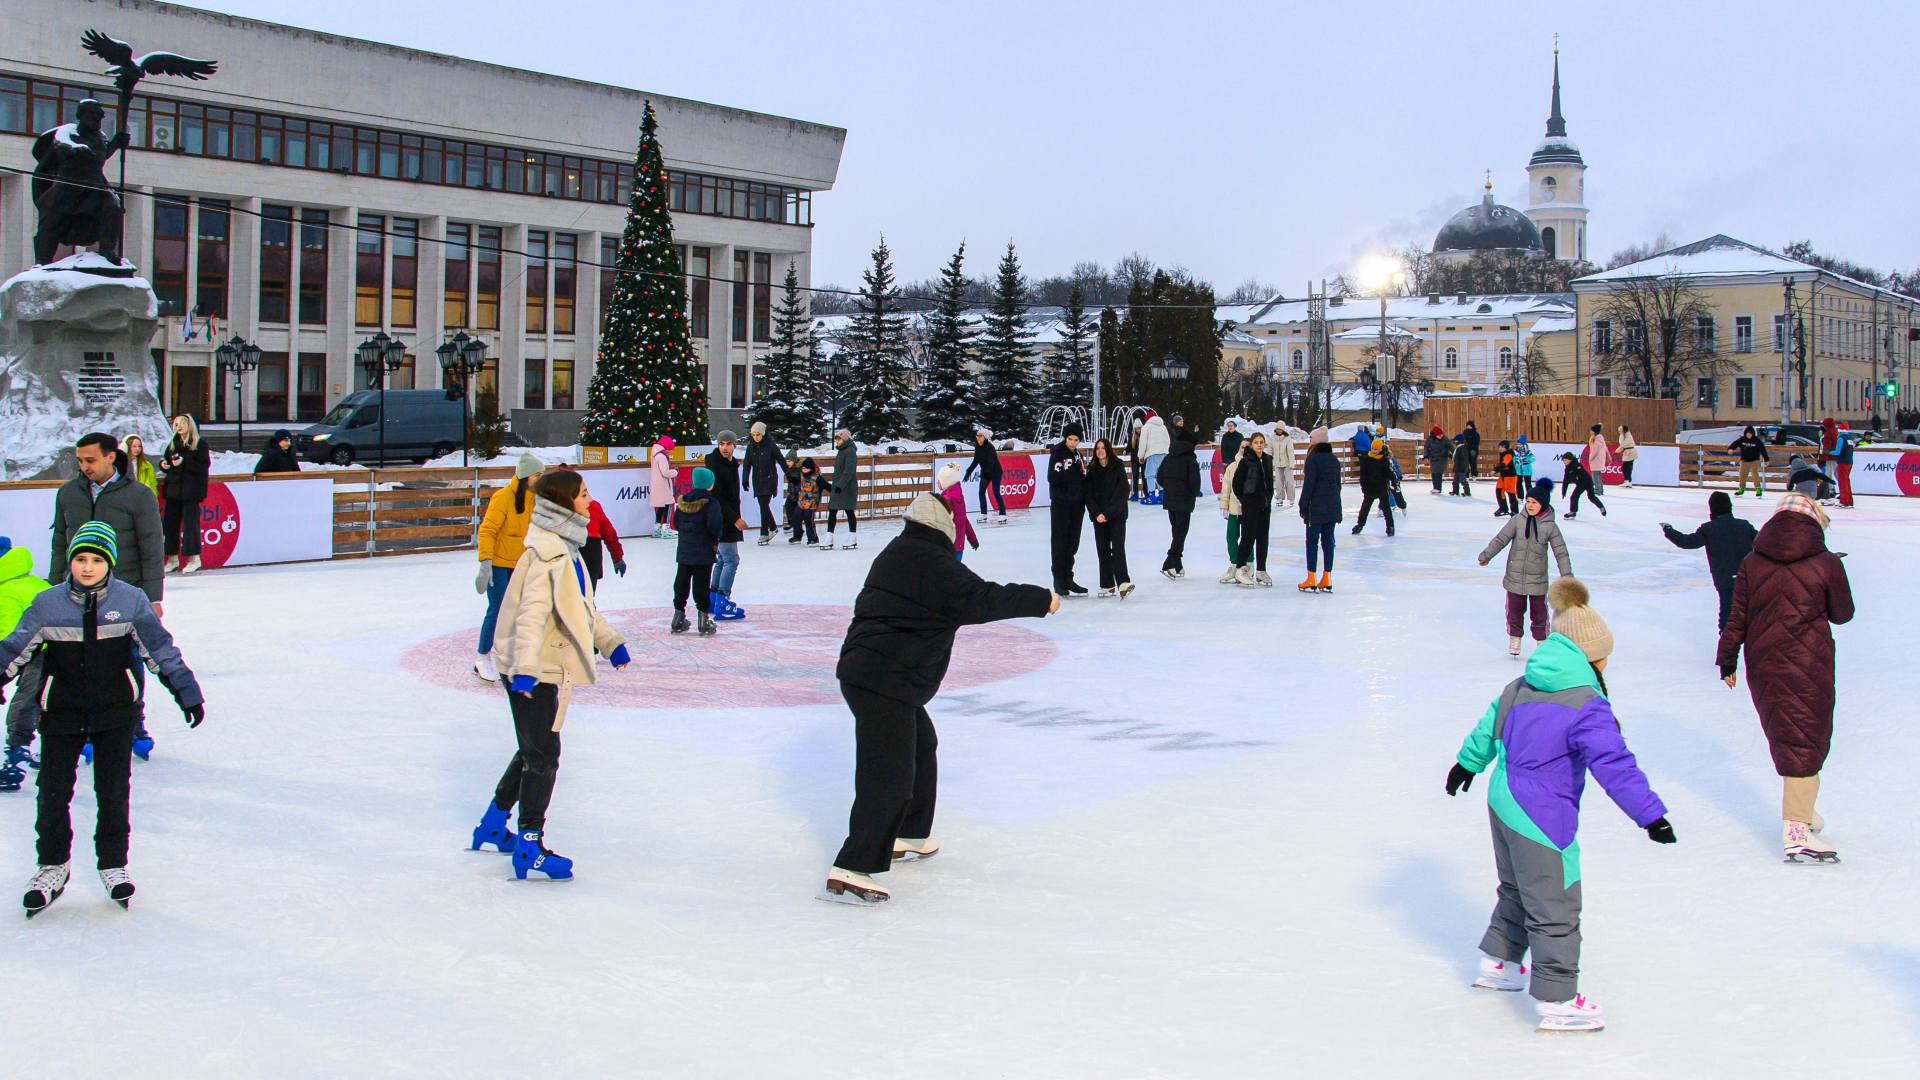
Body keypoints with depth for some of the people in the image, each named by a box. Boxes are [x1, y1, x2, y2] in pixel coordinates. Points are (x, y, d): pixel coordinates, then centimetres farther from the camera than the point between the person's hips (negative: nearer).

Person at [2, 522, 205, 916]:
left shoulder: (130, 601, -5)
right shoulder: (47, 604, -3)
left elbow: (160, 648, 0)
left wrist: (186, 692, -1)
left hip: (116, 710, -1)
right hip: (61, 711, 1)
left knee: (113, 791, 5)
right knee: (53, 791, 4)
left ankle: (113, 864, 20)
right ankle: (53, 865, 21)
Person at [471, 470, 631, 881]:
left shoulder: (565, 548, 12)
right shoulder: (549, 552, -21)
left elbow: (580, 606, 23)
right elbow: (532, 612, -30)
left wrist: (610, 642, 25)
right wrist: (525, 668, -37)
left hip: (542, 668, 10)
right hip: (531, 671, -10)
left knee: (533, 751, 21)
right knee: (543, 755, -3)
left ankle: (493, 826, 36)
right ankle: (530, 848, 7)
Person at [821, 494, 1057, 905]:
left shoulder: (897, 552, 13)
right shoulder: (937, 567, -15)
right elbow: (984, 600, -14)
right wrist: (1041, 600, -3)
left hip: (864, 667, 10)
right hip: (884, 682, -10)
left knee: (921, 748, 26)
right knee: (889, 775, -11)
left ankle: (905, 836, 39)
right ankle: (850, 870, -14)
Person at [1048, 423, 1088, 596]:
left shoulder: (1077, 453, 12)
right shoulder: (1057, 453, -9)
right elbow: (1053, 478, -18)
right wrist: (1075, 471, -20)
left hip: (1076, 504, 7)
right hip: (1061, 504, -7)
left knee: (1073, 543, 11)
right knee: (1060, 542, -3)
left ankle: (1068, 579, 19)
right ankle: (1059, 581, 1)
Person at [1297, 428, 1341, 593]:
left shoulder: (1313, 458, -11)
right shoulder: (1334, 460, 10)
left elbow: (1309, 484, -13)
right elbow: (1338, 483, 16)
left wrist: (1303, 506, -8)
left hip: (1316, 507, -6)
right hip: (1332, 507, 6)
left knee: (1312, 541, -1)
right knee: (1328, 540, 9)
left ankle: (1311, 581, -2)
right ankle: (1326, 580, 10)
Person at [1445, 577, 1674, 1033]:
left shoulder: (1521, 687, 6)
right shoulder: (1587, 706, -19)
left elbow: (1489, 725, 20)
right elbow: (1614, 764, -25)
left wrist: (1467, 762, 36)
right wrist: (1651, 814, -25)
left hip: (1502, 802, 9)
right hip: (1542, 818, -9)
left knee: (1518, 889, 28)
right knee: (1555, 908, 0)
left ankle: (1499, 961, 42)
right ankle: (1557, 1001, 6)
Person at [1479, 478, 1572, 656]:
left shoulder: (1550, 526, -7)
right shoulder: (1518, 520, -5)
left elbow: (1561, 552, -5)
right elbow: (1501, 539, 0)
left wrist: (1567, 575, -9)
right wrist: (1486, 555, -3)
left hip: (1537, 579, -1)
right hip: (1515, 577, 1)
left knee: (1539, 612, 9)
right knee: (1514, 610, 12)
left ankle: (1542, 642, 24)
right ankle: (1514, 639, 29)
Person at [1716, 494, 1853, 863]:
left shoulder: (1752, 563, 1)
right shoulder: (1827, 563, -6)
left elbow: (1736, 618, 3)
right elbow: (1843, 614, 5)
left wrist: (1728, 661, 11)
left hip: (1763, 664, 4)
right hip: (1808, 664, -4)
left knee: (1783, 733, 18)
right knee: (1806, 737, -3)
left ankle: (1800, 808, 33)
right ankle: (1796, 828, -11)